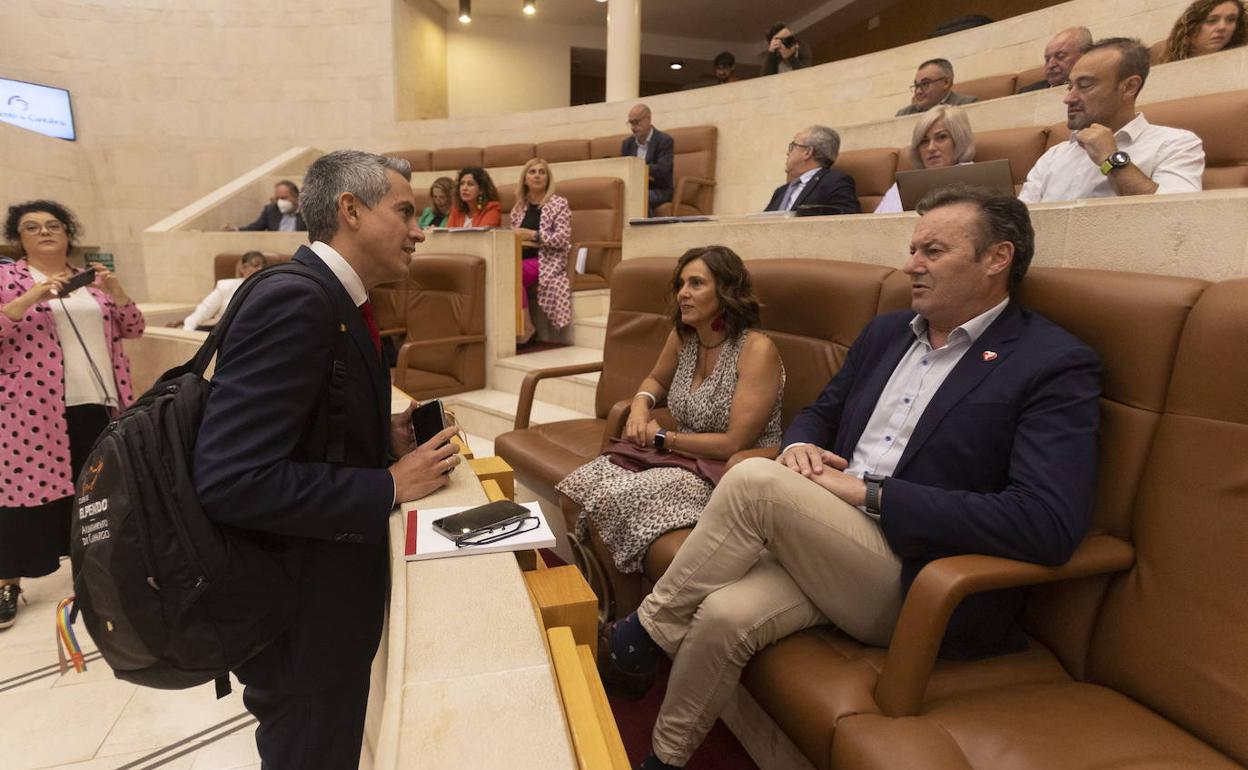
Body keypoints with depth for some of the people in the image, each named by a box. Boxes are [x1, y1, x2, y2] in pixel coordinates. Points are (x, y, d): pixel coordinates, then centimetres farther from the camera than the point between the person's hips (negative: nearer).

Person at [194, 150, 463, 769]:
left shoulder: (330, 298, 6)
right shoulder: (295, 303, -25)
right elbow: (230, 481, -31)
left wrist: (386, 436, -1)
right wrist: (390, 486, -23)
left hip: (326, 582, 9)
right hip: (300, 608, -9)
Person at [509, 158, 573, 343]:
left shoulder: (559, 204, 3)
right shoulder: (519, 206, 19)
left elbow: (563, 239, -8)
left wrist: (533, 235, -14)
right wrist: (518, 240, -5)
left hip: (546, 260, -4)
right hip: (521, 259, 5)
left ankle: (526, 325, -20)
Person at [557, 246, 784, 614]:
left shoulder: (757, 350, -18)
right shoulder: (682, 336, 3)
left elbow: (734, 444, -21)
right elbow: (656, 380, 24)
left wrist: (662, 438, -10)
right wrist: (640, 406, 0)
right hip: (684, 460, 8)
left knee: (611, 500, -23)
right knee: (582, 485, -10)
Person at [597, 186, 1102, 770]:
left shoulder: (1058, 366, -8)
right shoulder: (886, 332, 13)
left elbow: (1050, 524, -20)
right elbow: (819, 413, 23)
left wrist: (870, 492, -20)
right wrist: (799, 446, -4)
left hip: (919, 589, -5)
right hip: (819, 549, 6)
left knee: (755, 480, -26)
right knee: (723, 615, -23)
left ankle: (644, 634, -6)